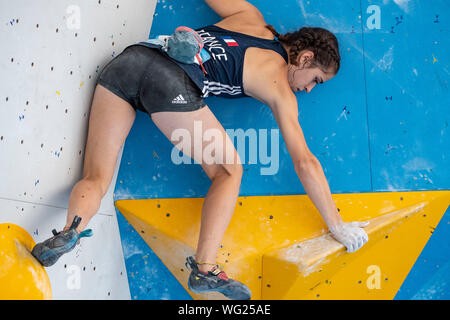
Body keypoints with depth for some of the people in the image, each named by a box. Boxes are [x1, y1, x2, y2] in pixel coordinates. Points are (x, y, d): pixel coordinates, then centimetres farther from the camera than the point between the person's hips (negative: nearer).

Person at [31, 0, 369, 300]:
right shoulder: (280, 88, 14)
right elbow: (305, 163, 12)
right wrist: (337, 226, 19)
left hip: (131, 56, 6)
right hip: (172, 81, -6)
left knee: (96, 179, 6)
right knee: (228, 171, 14)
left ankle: (70, 231, -23)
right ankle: (205, 268, 1)